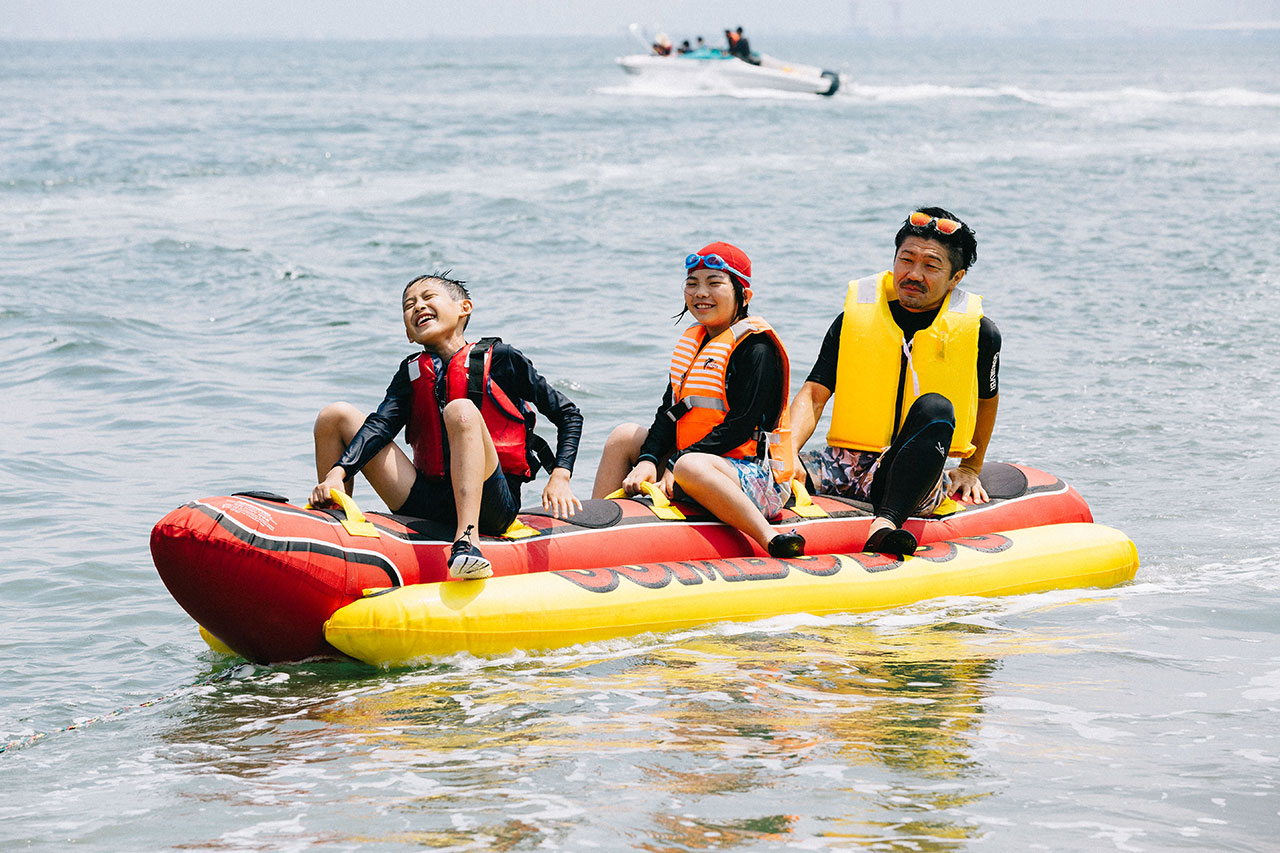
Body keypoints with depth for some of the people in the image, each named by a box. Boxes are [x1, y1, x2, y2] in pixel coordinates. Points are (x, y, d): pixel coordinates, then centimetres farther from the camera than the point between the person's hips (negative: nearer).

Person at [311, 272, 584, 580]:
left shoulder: (498, 359, 4)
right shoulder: (411, 373, 15)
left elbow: (568, 414, 5)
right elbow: (380, 426, -2)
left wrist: (560, 478, -9)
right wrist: (337, 473, -20)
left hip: (490, 504, -4)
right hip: (427, 504, 4)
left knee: (460, 411, -32)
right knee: (336, 416, -1)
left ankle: (466, 542, -49)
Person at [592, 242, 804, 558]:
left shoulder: (756, 348, -11)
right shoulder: (692, 342, 15)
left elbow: (740, 426, -19)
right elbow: (670, 413, 11)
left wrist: (675, 464, -21)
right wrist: (648, 459, -8)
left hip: (759, 478, -9)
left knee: (690, 466, -39)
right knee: (624, 436, 8)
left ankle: (774, 543, -41)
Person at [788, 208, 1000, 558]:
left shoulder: (978, 331, 3)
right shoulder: (855, 316, 5)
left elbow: (987, 399, 22)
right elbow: (814, 395, 2)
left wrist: (971, 469, 26)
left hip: (915, 482, -2)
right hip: (845, 465, 2)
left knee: (934, 409, -34)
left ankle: (886, 523, -50)